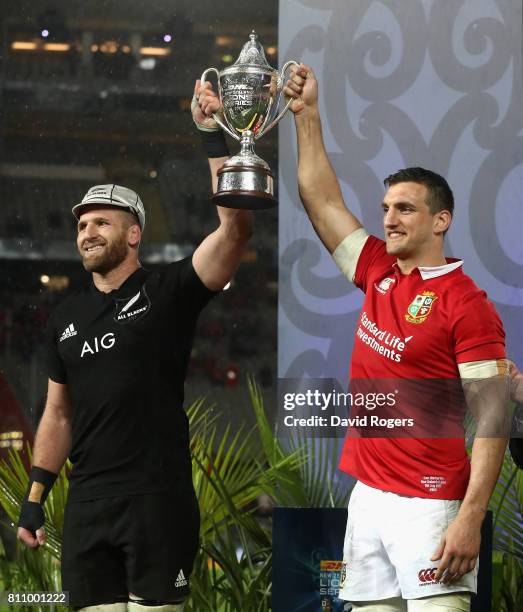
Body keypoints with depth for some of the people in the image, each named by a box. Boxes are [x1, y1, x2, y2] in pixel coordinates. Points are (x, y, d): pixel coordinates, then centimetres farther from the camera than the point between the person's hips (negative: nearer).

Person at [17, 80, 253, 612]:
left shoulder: (168, 293, 0)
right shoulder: (67, 318, 16)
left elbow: (235, 229, -13)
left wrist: (214, 138, -16)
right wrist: (34, 497, 13)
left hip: (157, 500, -5)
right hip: (87, 504, 5)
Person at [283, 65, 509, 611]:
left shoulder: (466, 304, -9)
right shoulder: (379, 275, 12)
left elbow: (491, 417, -13)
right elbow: (322, 202, 20)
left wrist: (471, 518, -21)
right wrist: (307, 114, 15)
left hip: (428, 504, -7)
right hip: (367, 497, 7)